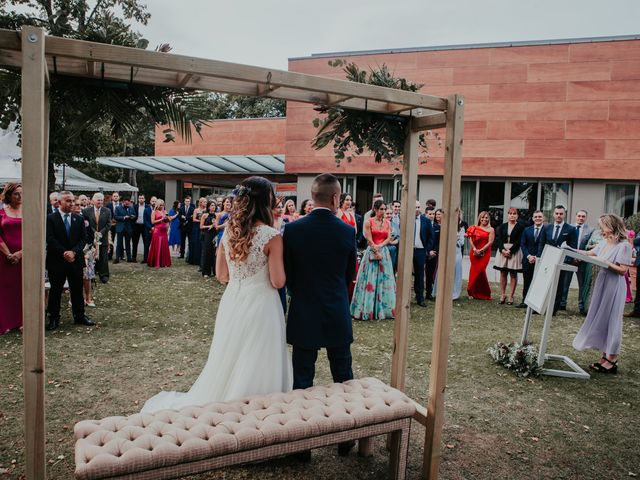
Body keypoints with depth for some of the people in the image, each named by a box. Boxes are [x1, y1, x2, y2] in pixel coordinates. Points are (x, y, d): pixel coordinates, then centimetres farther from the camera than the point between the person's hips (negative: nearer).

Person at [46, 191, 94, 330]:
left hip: (76, 260, 3)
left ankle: (79, 316, 20)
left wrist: (73, 252, -13)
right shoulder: (50, 218, -3)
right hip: (56, 261, -3)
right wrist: (64, 253, -18)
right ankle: (54, 318, 16)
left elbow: (83, 239, 2)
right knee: (55, 291, 6)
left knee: (77, 290, 10)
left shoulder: (79, 219, 7)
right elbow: (50, 239, -10)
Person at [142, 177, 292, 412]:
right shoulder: (272, 236, -16)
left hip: (232, 303, 6)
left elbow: (221, 275, 8)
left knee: (228, 362, 21)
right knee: (254, 369, 9)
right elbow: (278, 282, -15)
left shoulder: (229, 233, 2)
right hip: (260, 305, -5)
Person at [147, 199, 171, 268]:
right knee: (157, 246, -4)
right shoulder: (154, 212, 1)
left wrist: (167, 218, -5)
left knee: (164, 246, 3)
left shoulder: (164, 211, 15)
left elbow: (169, 220, 16)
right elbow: (153, 222, -8)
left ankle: (164, 262, 9)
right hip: (157, 231, -5)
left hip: (164, 231, 5)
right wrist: (161, 219, -13)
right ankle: (156, 263, -1)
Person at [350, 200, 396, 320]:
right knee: (370, 280, -2)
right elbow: (369, 240, -8)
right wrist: (376, 252, -13)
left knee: (384, 280, 4)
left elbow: (389, 238, 2)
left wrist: (379, 246, -14)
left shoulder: (387, 223, 10)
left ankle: (383, 309, 11)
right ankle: (366, 310, 5)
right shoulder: (368, 222, -3)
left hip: (384, 253, 4)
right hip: (371, 253, -4)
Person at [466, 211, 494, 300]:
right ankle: (473, 293, 11)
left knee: (480, 271, -8)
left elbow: (490, 242, -6)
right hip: (474, 252, 2)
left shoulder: (491, 229, 2)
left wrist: (481, 250, -14)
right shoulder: (475, 227, 9)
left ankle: (482, 294, 8)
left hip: (485, 253, -2)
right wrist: (474, 248, -14)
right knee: (474, 271, 1)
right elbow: (470, 239, 1)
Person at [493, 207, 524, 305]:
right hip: (502, 251, 3)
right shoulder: (502, 226, 10)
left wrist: (510, 251, -15)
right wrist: (503, 250, -12)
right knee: (503, 274, 4)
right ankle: (503, 295, 9)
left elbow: (519, 242, -7)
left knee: (513, 274, 1)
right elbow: (498, 239, 3)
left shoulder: (520, 227, 0)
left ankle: (511, 297, 4)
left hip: (514, 252, -3)